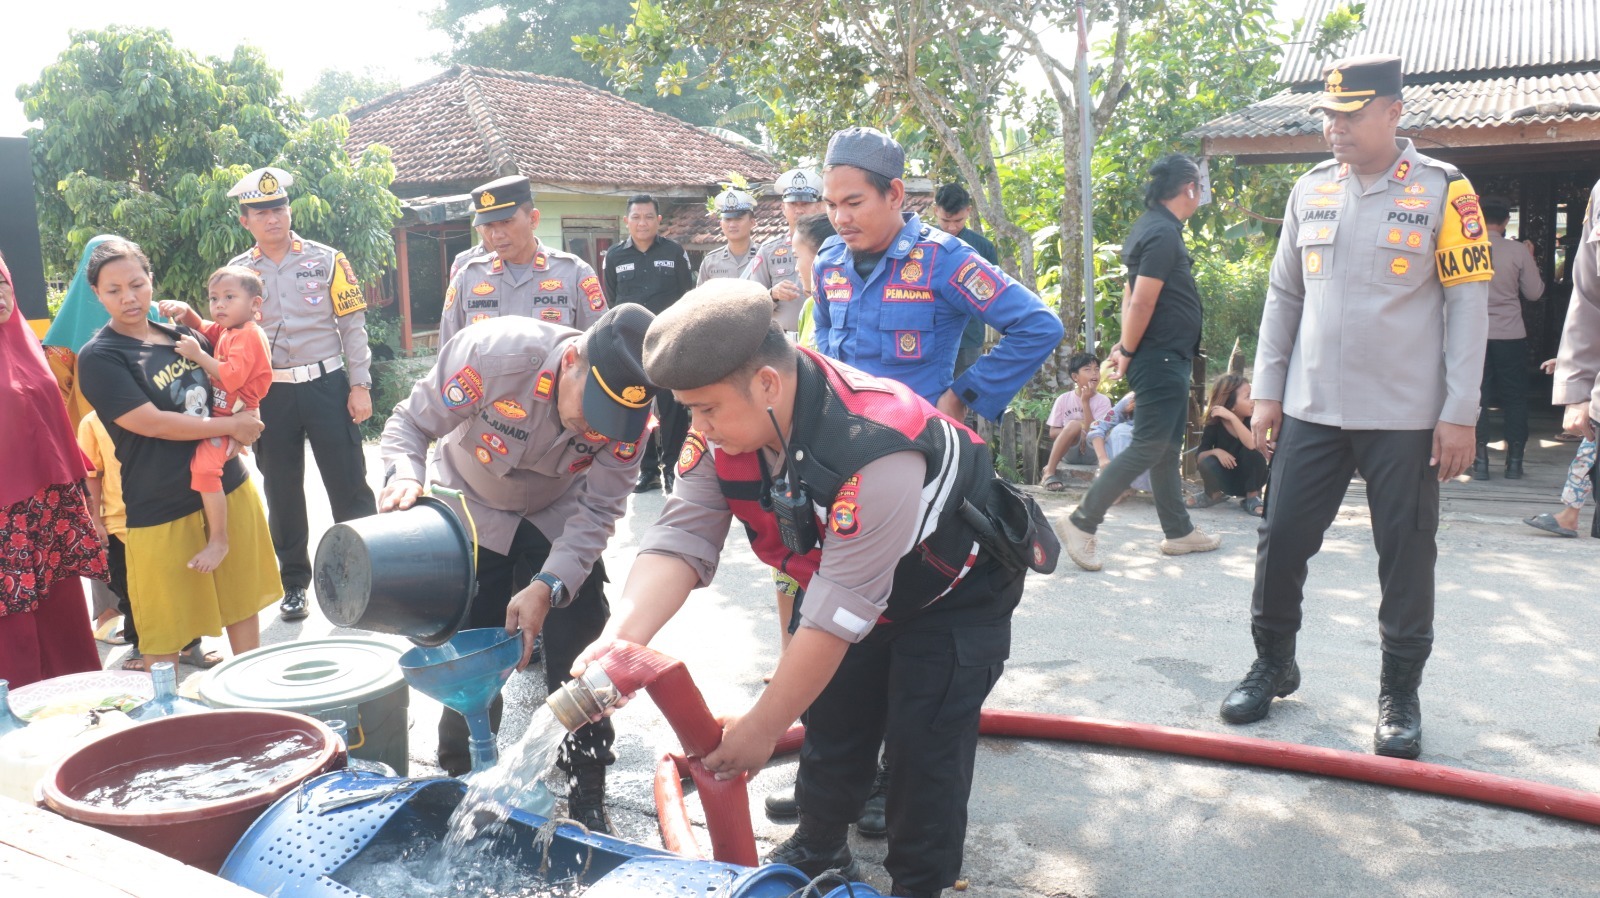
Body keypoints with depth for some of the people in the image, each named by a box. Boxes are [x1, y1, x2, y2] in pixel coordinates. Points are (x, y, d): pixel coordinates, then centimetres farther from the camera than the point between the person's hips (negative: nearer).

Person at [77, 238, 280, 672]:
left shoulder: (179, 336, 7)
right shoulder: (99, 357, -10)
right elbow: (151, 423, -18)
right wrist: (231, 425, -13)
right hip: (162, 508, -5)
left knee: (243, 603, 15)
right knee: (165, 634, 5)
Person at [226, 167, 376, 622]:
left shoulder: (326, 260, 1)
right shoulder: (235, 272, 6)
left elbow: (353, 325, 0)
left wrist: (360, 386, -5)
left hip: (327, 386, -2)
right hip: (268, 394, 2)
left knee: (348, 485, 1)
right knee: (281, 493, 11)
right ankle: (294, 583, 24)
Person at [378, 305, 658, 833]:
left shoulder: (631, 405, -29)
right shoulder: (491, 353, -37)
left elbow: (598, 509, -24)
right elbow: (410, 424, -23)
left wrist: (548, 588, -37)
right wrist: (405, 476, -45)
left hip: (559, 513, 1)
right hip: (473, 508, -1)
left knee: (579, 651, -6)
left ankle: (587, 796, 12)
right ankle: (462, 782, 24)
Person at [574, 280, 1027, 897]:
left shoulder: (875, 448, -43)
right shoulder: (723, 427, -22)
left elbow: (838, 612, -38)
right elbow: (682, 538, -26)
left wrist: (761, 729, -29)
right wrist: (622, 636, -45)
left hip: (956, 588, -6)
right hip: (855, 582, 6)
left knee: (924, 739, -9)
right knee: (832, 716, 11)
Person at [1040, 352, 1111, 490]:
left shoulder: (1103, 401, -3)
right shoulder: (1063, 399, 1)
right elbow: (1053, 432, 0)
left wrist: (1085, 401, -17)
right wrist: (1079, 431, -17)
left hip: (1091, 452, 0)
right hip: (1069, 452, 0)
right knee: (1075, 424, -30)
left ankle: (1049, 470, -22)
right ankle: (1049, 473, -30)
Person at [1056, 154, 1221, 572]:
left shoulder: (1151, 226, 13)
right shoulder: (1164, 233, -18)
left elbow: (1131, 293, 15)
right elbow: (1142, 302, -22)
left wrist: (1127, 347, 11)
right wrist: (1128, 353, -12)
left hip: (1168, 359, 10)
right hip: (1162, 358, -10)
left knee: (1168, 447, 15)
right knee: (1148, 448, -7)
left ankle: (1179, 531, 24)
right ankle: (1081, 522, -5)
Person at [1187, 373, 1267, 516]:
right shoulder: (1214, 424, -14)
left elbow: (1253, 445, -39)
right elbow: (1199, 457, -11)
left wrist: (1232, 418, -41)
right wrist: (1216, 451, -32)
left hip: (1250, 479, -1)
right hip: (1226, 480, 1)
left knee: (1251, 451, -30)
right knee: (1207, 462, -29)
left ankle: (1252, 498, -9)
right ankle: (1214, 494, 5)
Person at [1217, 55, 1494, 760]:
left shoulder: (1442, 190, -3)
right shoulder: (1310, 191, 8)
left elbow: (1467, 303, -5)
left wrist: (1459, 413, -9)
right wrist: (1267, 391, 7)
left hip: (1406, 415, -3)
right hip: (1311, 410, 4)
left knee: (1406, 553, 4)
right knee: (1281, 540, 6)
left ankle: (1399, 692, 20)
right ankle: (1273, 664, 26)